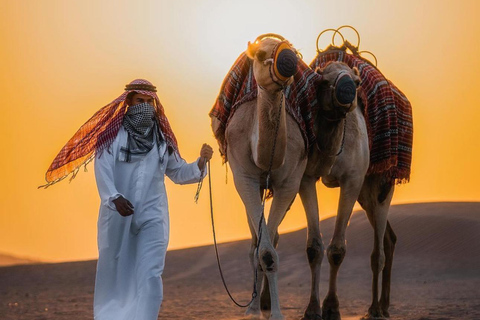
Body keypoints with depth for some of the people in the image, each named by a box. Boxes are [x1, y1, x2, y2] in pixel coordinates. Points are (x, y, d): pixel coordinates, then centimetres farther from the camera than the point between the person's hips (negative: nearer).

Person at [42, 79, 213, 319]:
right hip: (117, 214, -2)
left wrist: (201, 161, -2)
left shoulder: (162, 138, 10)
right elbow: (103, 169, -13)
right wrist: (115, 198, -27)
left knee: (150, 275, -10)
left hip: (152, 215, 2)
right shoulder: (113, 132, -2)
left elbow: (178, 173, 16)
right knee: (113, 270, 12)